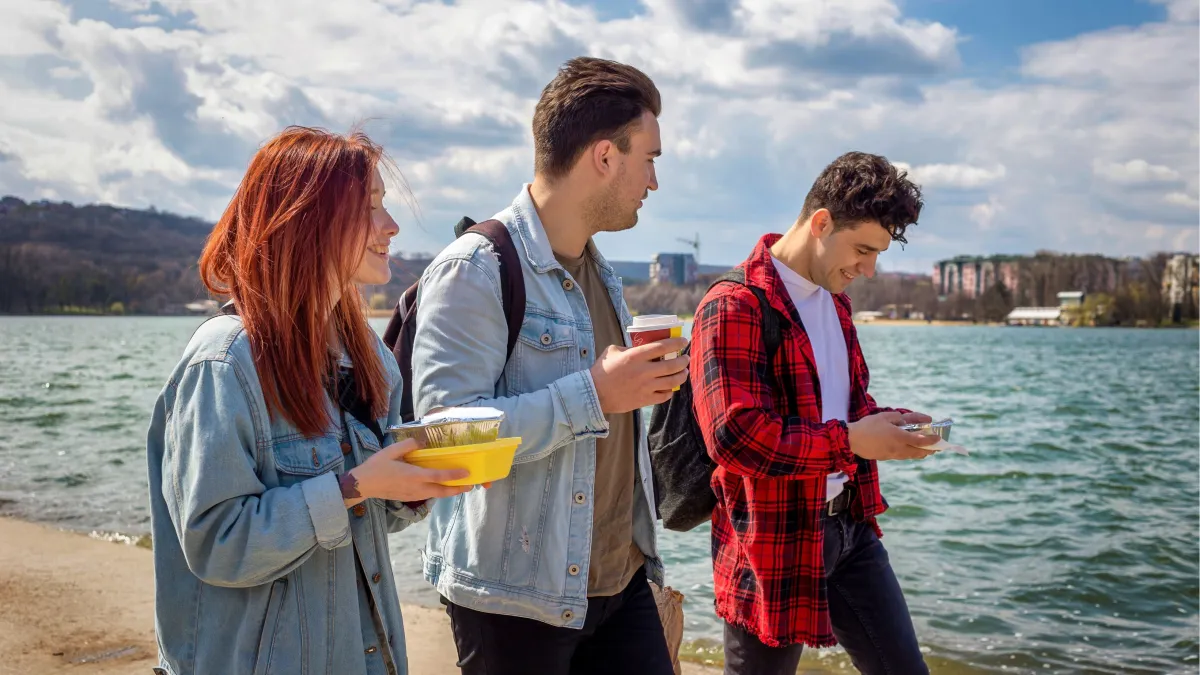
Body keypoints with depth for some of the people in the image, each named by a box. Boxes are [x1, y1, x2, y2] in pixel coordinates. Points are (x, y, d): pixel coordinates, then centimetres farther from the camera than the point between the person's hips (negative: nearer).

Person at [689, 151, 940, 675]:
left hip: (850, 527, 8)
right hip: (774, 546, -8)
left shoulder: (834, 299, 13)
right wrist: (850, 441, -20)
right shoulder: (734, 307, -17)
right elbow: (736, 437, -25)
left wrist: (881, 422, 3)